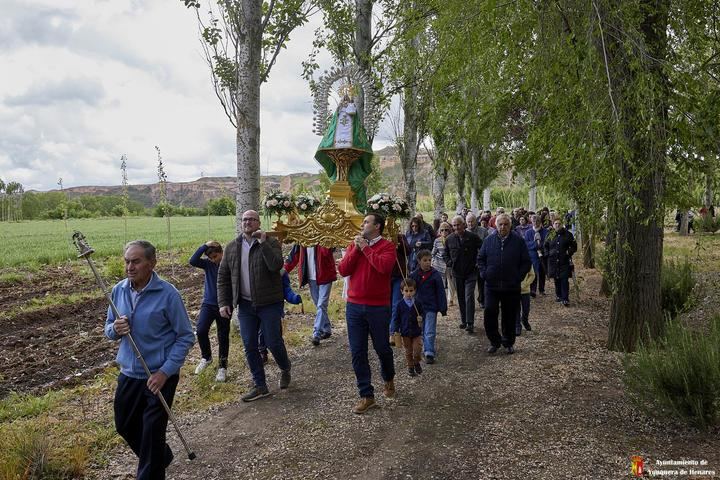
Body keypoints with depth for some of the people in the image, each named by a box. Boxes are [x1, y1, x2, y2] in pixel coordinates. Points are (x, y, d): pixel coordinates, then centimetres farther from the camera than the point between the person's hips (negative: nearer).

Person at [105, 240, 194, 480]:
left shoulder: (167, 294, -17)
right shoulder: (118, 291, -2)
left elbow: (186, 337, -13)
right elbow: (108, 330, 9)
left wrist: (165, 372, -18)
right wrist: (115, 329, -16)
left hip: (160, 376, -6)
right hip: (128, 374, 6)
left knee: (152, 433, 3)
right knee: (124, 426, 21)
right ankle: (161, 457, 47)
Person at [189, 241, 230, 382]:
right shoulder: (208, 264, -2)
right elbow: (192, 261, -18)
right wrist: (205, 246, -19)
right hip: (208, 304, 2)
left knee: (223, 337, 8)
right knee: (201, 330, -15)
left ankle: (222, 367, 25)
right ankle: (206, 357, 13)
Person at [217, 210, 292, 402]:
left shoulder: (271, 243, -6)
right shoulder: (232, 247, 6)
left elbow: (276, 265, -24)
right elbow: (223, 277, 8)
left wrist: (263, 243, -26)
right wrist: (224, 302, 0)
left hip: (269, 304, -4)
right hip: (245, 305, 4)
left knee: (273, 342, 1)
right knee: (250, 346, 5)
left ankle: (285, 370, 32)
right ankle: (260, 386, 19)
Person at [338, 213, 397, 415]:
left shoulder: (387, 246, -5)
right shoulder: (354, 244, 9)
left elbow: (384, 266, -25)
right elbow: (342, 270, -1)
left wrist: (366, 248, -15)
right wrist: (356, 249, -9)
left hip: (378, 307, -4)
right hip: (354, 306, 4)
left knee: (382, 348, 11)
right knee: (357, 352, 3)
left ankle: (389, 379, 40)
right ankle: (366, 396, 13)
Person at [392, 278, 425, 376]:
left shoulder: (417, 303, -4)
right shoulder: (400, 304, -6)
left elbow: (422, 313, 7)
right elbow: (397, 318, -1)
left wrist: (421, 318, -16)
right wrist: (397, 330, -4)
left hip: (416, 332, 0)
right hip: (405, 332, 0)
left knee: (417, 350, -3)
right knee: (408, 351, 10)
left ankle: (416, 363, 25)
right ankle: (410, 366, 27)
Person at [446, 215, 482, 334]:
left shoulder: (472, 237, -9)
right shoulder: (450, 239, 3)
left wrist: (478, 263, -6)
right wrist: (449, 262, 7)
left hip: (470, 272, -4)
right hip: (457, 272, 4)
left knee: (469, 297, -12)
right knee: (461, 298, 12)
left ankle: (470, 324, -11)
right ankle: (464, 321, 24)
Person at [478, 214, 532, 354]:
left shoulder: (518, 241, 1)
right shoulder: (488, 241, 5)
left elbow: (526, 262, 4)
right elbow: (480, 259, 12)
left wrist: (519, 277, -5)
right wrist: (484, 273, -1)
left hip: (512, 286, -1)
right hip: (491, 285, 1)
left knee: (510, 316, 8)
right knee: (489, 312, -5)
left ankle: (508, 343, 25)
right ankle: (494, 341, 13)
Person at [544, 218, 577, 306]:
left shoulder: (567, 234, 0)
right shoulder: (550, 235, 6)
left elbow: (574, 246, 6)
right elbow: (546, 246, 20)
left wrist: (569, 252, -9)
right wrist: (547, 254, 5)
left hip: (565, 261, -3)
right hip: (553, 261, 3)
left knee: (564, 280, -7)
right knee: (556, 280, 10)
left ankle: (565, 299, -5)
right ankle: (558, 296, 23)